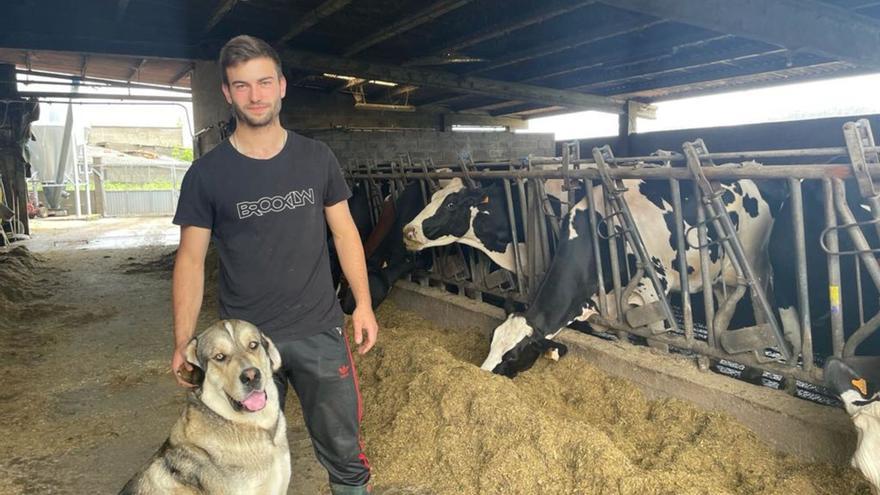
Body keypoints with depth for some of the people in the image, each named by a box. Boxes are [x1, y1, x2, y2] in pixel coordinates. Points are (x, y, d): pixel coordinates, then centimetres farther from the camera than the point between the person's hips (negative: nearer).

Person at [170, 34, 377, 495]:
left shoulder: (317, 158, 1)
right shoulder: (207, 173, -3)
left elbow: (344, 232, 7)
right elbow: (191, 259, -1)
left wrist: (363, 303, 0)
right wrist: (183, 344, -5)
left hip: (320, 331, 1)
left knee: (344, 453, 10)